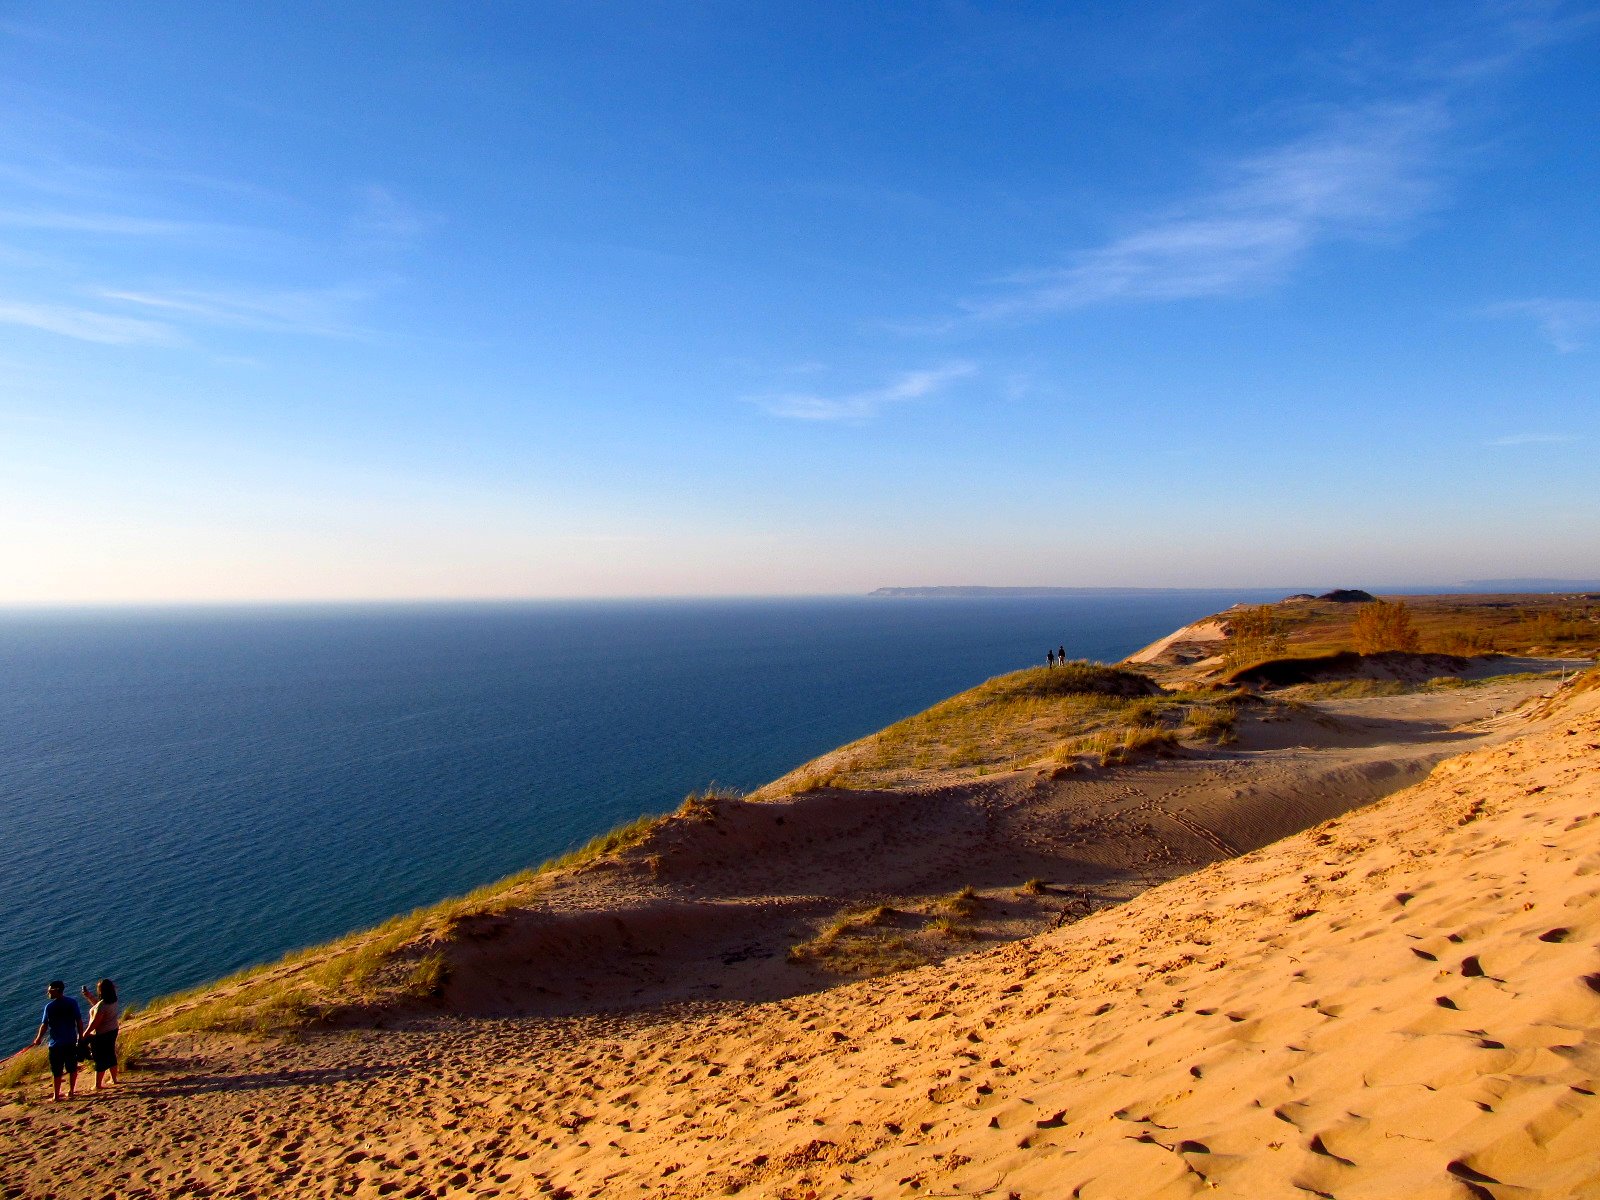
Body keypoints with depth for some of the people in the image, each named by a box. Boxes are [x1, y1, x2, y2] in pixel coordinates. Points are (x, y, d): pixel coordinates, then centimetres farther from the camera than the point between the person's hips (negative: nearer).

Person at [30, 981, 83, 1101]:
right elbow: (79, 1022, -2)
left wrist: (38, 1038, 12)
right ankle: (71, 1091, 22)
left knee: (57, 1071, 8)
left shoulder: (49, 1006, -12)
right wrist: (80, 1037, 8)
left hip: (56, 1043, -3)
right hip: (71, 1042, 3)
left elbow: (44, 1025, -6)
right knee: (72, 1068, 15)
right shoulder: (72, 1003, -4)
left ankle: (57, 1095, 15)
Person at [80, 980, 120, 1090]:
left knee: (100, 1060, 4)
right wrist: (88, 996, 9)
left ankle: (98, 1085, 16)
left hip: (101, 1035, -8)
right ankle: (114, 1079, 32)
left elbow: (95, 1022, -24)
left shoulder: (102, 1005, -27)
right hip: (113, 1031, 8)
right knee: (111, 1056, 20)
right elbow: (96, 1004, 17)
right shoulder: (113, 1001, 0)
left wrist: (85, 1034, -13)